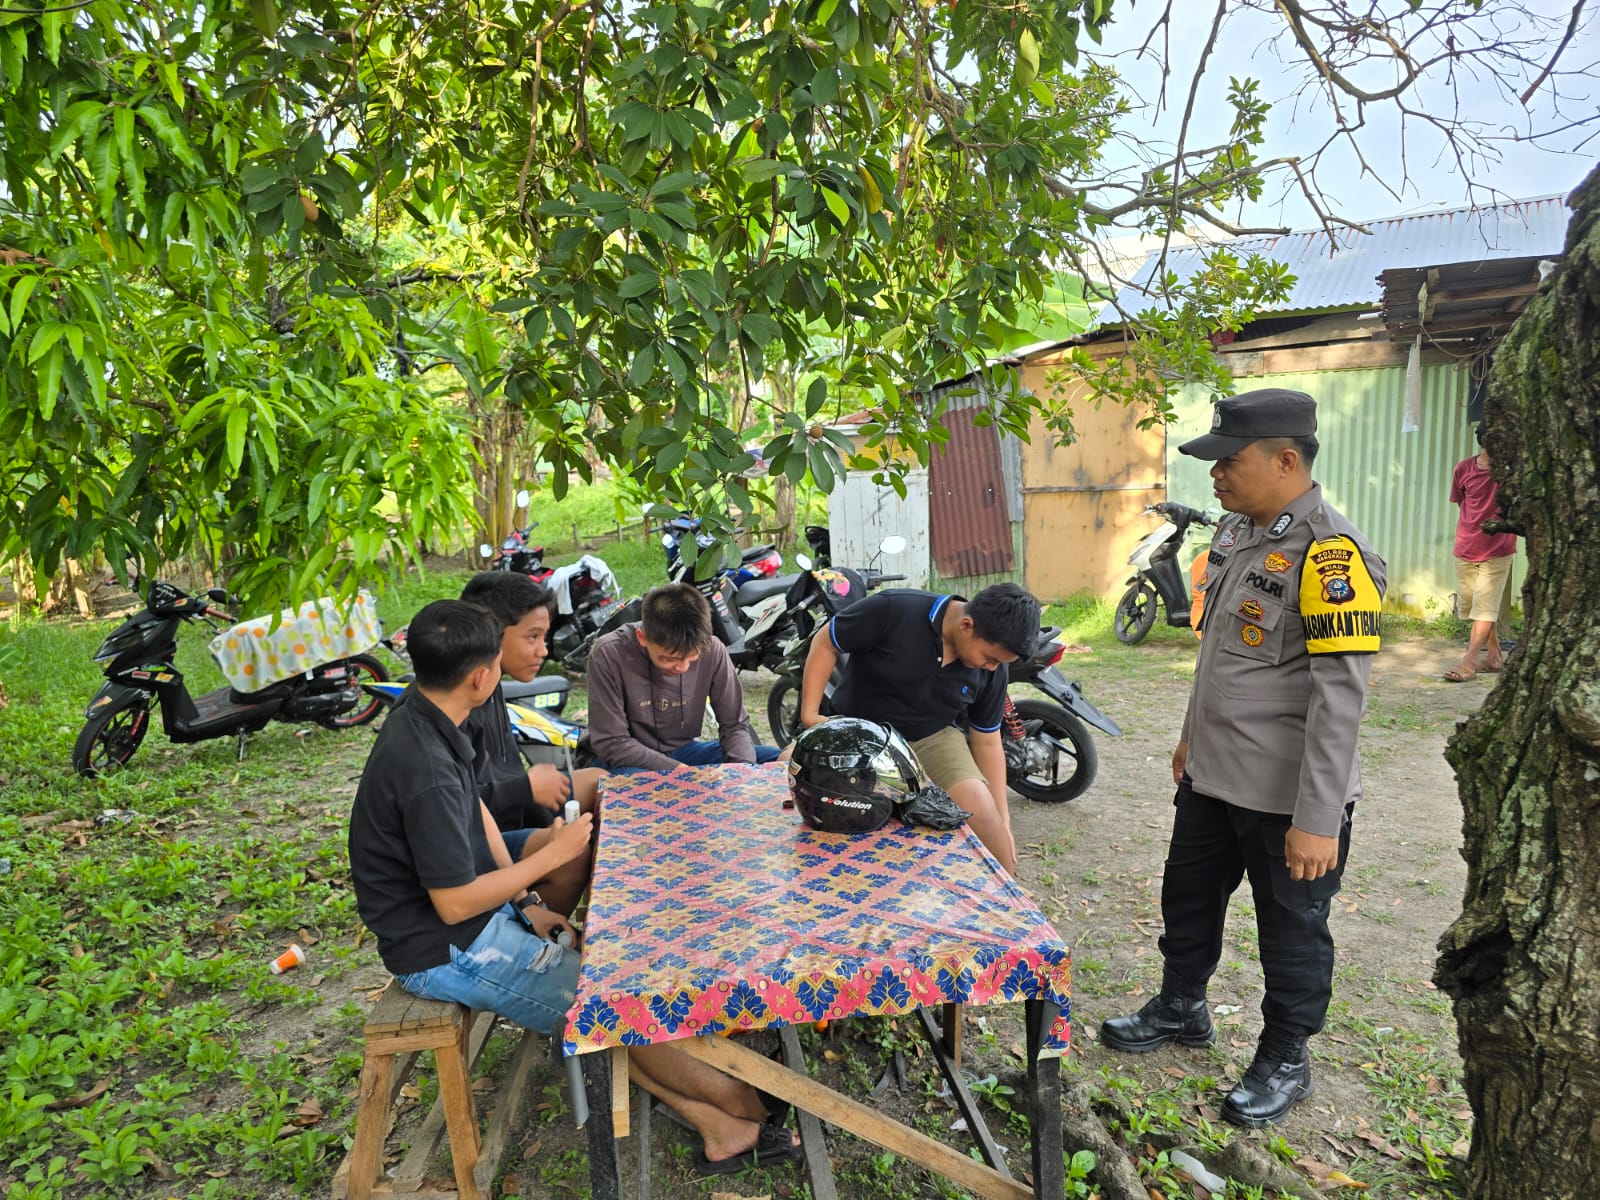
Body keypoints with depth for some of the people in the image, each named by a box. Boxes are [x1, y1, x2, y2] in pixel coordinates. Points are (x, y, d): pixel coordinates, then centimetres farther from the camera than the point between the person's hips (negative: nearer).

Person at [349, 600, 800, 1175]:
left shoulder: (426, 722, -1)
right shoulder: (425, 768, -31)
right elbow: (454, 905, -26)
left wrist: (526, 903, 5)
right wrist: (553, 855, -17)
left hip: (477, 916, 8)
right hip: (444, 950, -8)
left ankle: (717, 1126, 10)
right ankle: (740, 1108, 16)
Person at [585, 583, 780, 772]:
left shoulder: (712, 650, -14)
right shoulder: (609, 654, -22)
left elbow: (734, 724, -4)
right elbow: (611, 744, -18)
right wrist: (681, 772, -27)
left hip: (684, 751, 4)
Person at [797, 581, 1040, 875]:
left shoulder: (993, 669, -10)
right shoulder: (893, 610, -24)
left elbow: (986, 741, 2)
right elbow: (825, 645, -11)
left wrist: (1002, 822, 2)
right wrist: (809, 714, -18)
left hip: (932, 737, 1)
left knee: (980, 812, -24)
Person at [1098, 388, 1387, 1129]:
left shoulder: (1329, 554, -23)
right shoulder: (1236, 531, 5)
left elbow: (1339, 698, -25)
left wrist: (1318, 819, -24)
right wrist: (1193, 733, 21)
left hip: (1285, 797, -8)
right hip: (1212, 776, 8)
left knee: (1291, 933, 13)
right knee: (1188, 898, 22)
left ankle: (1284, 1063, 34)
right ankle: (1181, 1010, 45)